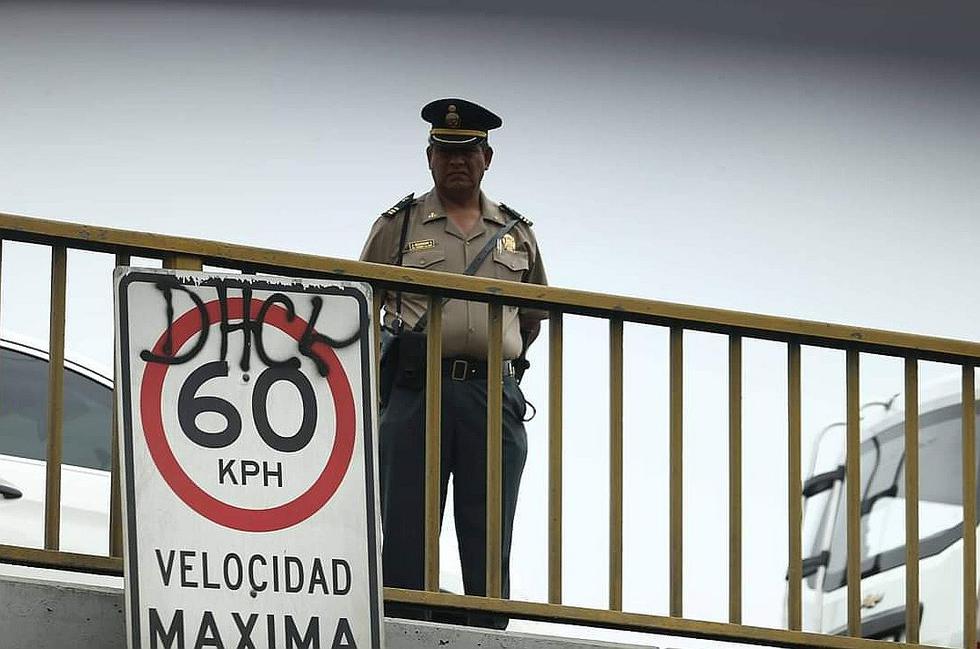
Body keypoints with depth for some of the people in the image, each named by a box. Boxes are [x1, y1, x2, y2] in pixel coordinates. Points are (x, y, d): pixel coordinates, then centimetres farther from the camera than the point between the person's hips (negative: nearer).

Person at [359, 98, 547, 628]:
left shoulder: (516, 234, 16)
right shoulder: (398, 226, 8)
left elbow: (533, 314, 28)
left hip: (494, 397, 2)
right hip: (416, 392, -2)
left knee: (489, 539, 2)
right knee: (406, 530, -4)